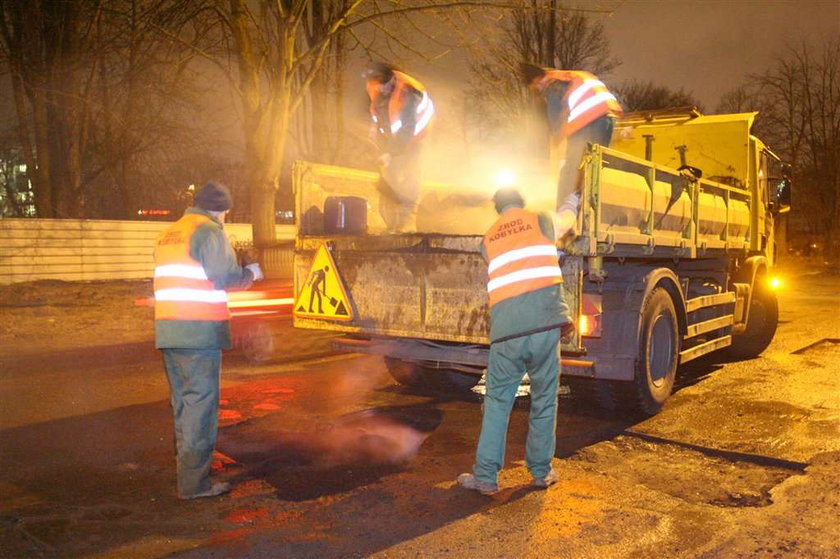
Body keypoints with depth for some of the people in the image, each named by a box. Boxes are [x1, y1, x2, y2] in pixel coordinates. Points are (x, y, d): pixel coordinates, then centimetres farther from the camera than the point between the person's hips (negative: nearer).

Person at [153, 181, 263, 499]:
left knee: (183, 402, 17)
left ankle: (187, 468, 28)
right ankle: (194, 482, -1)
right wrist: (251, 273, 6)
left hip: (168, 330, 9)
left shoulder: (169, 234, 20)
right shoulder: (209, 231, -7)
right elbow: (227, 276, -14)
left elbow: (180, 278, 17)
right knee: (201, 404, -3)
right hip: (200, 331, -8)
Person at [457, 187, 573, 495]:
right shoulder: (541, 220, 12)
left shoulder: (488, 239, 18)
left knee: (497, 401, 11)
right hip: (545, 322, -1)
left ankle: (486, 476, 12)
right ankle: (541, 472, 21)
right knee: (544, 400, 11)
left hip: (505, 329, 2)